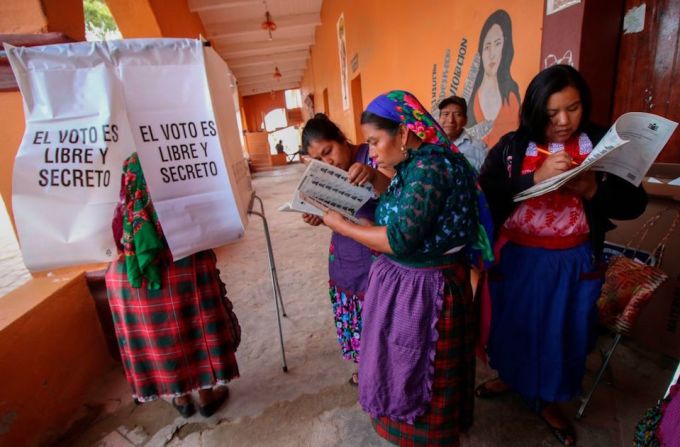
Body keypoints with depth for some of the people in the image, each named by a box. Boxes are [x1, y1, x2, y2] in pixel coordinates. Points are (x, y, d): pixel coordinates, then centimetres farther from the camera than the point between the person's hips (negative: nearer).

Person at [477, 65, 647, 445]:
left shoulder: (602, 143, -2)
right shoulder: (511, 147, -7)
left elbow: (634, 203, -3)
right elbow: (485, 198, -18)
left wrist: (593, 190, -22)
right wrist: (535, 177, -28)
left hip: (573, 263, 1)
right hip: (517, 258, -1)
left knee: (562, 331, 16)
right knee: (513, 324, 17)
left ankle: (549, 400, 43)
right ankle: (511, 377, 47)